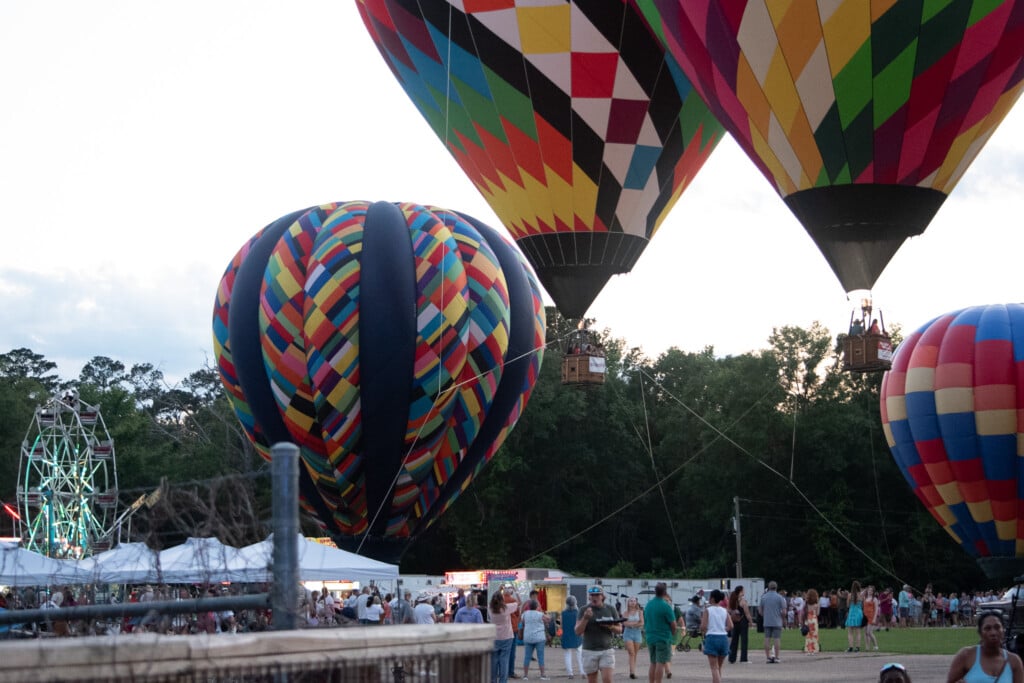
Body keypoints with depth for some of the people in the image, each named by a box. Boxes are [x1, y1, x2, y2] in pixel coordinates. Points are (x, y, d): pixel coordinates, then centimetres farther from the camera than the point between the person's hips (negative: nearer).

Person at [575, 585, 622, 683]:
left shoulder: (611, 609, 4)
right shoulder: (584, 610, -1)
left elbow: (619, 629, 8)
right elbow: (578, 631, -6)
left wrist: (611, 627, -13)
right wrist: (585, 618, -22)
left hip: (606, 650, 0)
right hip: (589, 651, 0)